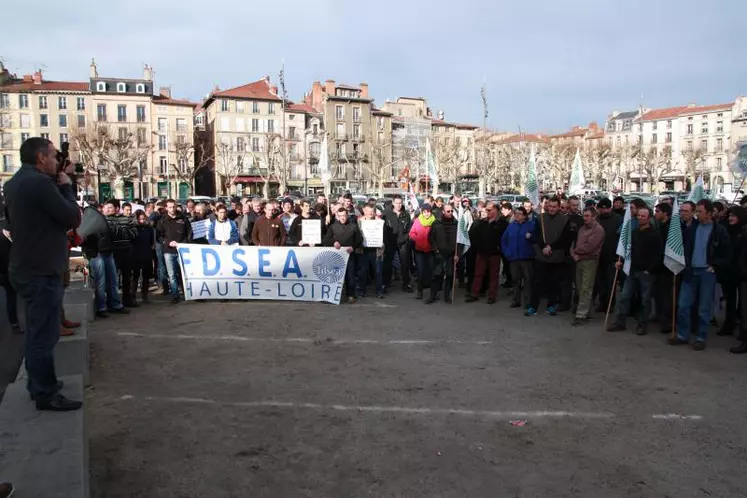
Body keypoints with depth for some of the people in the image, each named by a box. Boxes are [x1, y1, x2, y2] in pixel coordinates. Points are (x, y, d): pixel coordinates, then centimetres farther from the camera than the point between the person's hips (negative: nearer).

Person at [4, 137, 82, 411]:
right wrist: (66, 186, -3)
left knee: (36, 331, 19)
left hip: (27, 268, 10)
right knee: (44, 335, -2)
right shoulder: (39, 182, -20)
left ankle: (37, 384, 31)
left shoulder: (15, 182, 12)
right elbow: (73, 218, -16)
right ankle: (46, 394, 6)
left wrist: (58, 186, 9)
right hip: (41, 271, -10)